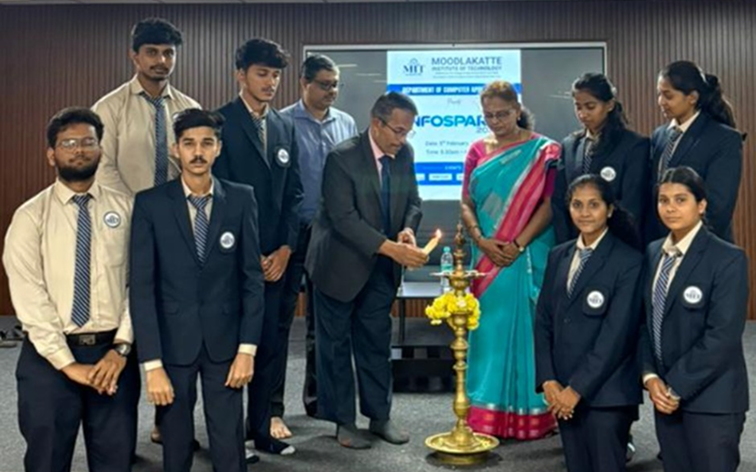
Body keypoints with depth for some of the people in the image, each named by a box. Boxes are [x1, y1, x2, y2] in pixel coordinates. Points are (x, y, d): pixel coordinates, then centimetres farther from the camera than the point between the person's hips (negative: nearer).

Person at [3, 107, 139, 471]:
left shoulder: (125, 209, 3)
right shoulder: (30, 217, -1)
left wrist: (121, 348, -11)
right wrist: (68, 363, -14)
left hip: (113, 352, 1)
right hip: (49, 356, -1)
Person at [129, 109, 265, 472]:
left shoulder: (241, 199, -2)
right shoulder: (150, 203, -6)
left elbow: (252, 276, -1)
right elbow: (141, 285, -8)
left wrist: (247, 348, -6)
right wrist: (152, 363, -13)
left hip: (225, 339, 1)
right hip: (173, 340, 0)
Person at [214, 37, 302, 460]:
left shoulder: (286, 128, 12)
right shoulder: (220, 123, -6)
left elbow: (294, 192, 10)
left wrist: (285, 247, -1)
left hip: (275, 255, 5)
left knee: (268, 345, 10)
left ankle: (261, 429, 22)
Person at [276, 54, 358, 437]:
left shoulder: (346, 124, 8)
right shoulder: (283, 122, -5)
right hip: (293, 232, -4)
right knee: (280, 319, -1)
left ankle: (316, 396, 29)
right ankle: (272, 409, 7)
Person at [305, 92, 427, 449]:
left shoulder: (405, 154, -1)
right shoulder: (342, 158, -20)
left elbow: (413, 201, 8)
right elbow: (344, 218, -26)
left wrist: (408, 229, -15)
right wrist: (390, 247, -32)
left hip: (381, 268, 5)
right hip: (340, 265, -5)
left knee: (376, 342, 13)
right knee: (336, 344, 8)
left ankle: (379, 416, 26)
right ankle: (343, 421, 21)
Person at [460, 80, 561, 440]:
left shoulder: (543, 150, -1)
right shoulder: (478, 151, 10)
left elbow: (550, 204, -8)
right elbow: (466, 204, 6)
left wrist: (518, 245, -17)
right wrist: (481, 241, -10)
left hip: (528, 256, -3)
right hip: (488, 256, 3)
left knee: (526, 325, 0)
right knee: (489, 326, 5)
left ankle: (531, 414, 11)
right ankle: (488, 414, 14)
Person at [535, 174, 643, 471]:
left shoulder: (629, 261, -8)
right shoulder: (558, 256, 10)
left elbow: (617, 334, -13)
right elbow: (543, 321, 7)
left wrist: (578, 388, -13)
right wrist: (548, 380, -3)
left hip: (606, 393, -5)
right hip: (562, 391, 5)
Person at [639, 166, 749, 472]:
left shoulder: (728, 259, -11)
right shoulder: (653, 253, 8)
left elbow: (723, 336, -17)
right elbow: (645, 321, 9)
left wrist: (677, 387, -15)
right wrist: (650, 376, -4)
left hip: (711, 399, -5)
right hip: (665, 395, 6)